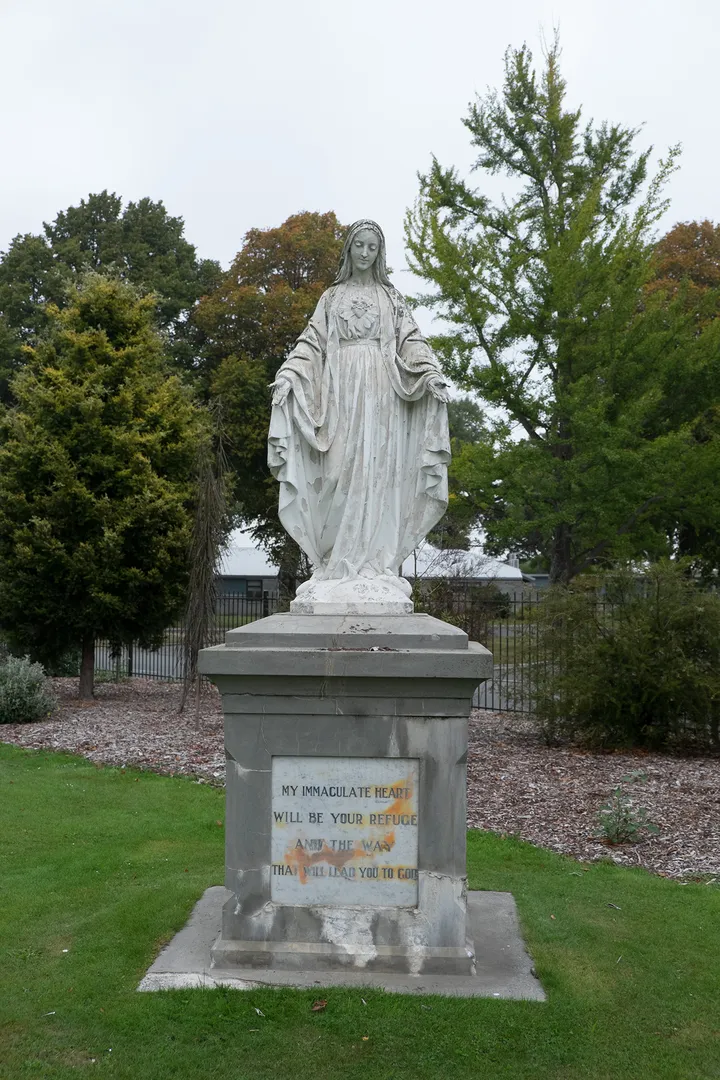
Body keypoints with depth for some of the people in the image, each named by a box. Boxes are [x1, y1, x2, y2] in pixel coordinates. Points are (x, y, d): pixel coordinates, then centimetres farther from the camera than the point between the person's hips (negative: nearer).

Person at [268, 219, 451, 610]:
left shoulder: (390, 296, 17)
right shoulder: (332, 296, 18)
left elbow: (410, 339, 6)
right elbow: (312, 341, 9)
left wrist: (431, 372, -13)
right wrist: (287, 374, -8)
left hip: (379, 389, 0)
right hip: (341, 387, 1)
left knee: (376, 470, -8)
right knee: (340, 471, -7)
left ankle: (373, 563, -10)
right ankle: (338, 565, -8)